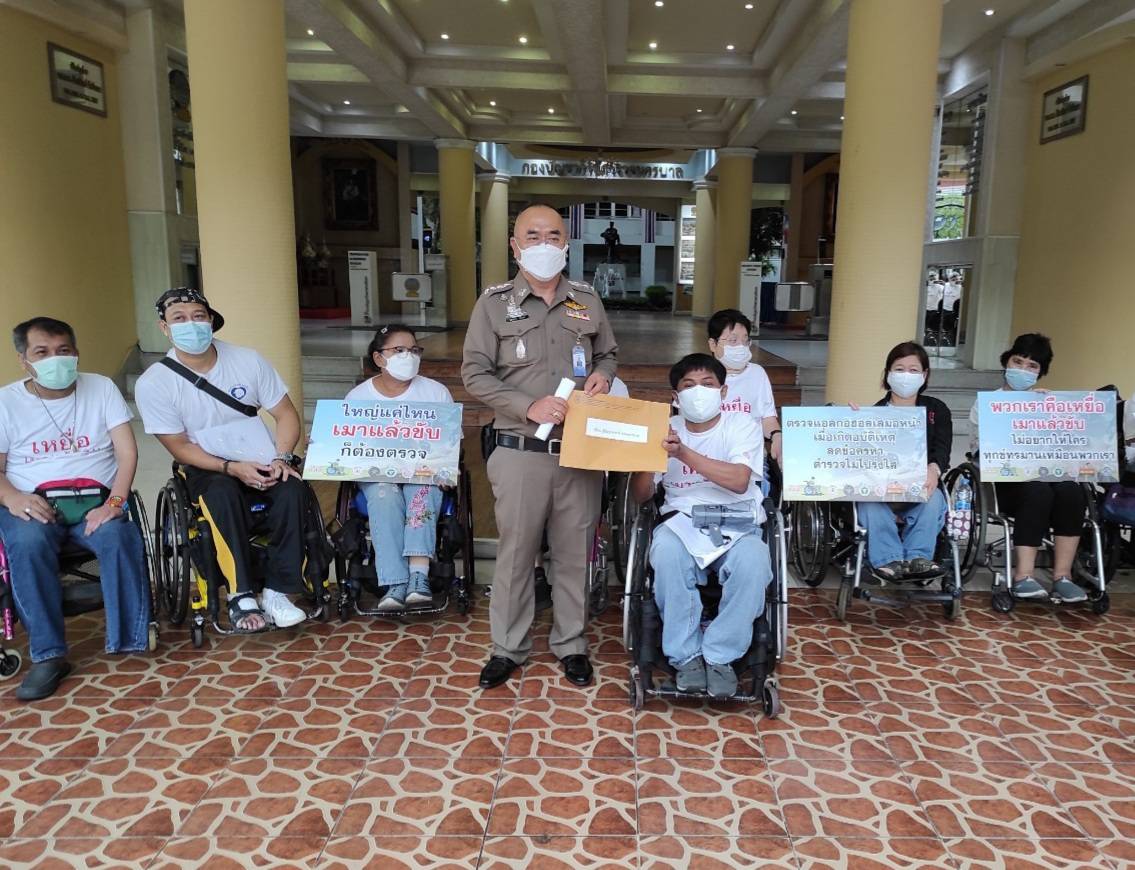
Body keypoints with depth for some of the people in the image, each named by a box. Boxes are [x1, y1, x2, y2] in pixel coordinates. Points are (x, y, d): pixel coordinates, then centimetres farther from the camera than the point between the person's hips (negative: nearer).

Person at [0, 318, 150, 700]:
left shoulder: (101, 388, 8)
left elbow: (127, 452, 0)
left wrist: (113, 502, -16)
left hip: (97, 499, 0)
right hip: (34, 503, 0)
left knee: (117, 535, -33)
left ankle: (130, 639, -21)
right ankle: (48, 655, -23)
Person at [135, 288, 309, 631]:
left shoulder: (248, 360, -2)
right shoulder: (153, 383, -8)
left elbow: (286, 414, 3)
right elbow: (179, 447, -5)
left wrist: (281, 458, -15)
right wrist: (233, 468, -19)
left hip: (262, 463, 2)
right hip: (207, 468, -2)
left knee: (291, 488, -29)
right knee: (222, 493, -36)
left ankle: (276, 592, -21)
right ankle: (241, 595, -25)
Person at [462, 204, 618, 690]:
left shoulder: (587, 302, 9)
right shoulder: (494, 303, 0)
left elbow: (607, 354, 22)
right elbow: (475, 375, -3)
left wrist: (602, 375, -2)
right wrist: (530, 406, -15)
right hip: (521, 453, -2)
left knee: (574, 552, 11)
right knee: (516, 552, 7)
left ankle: (570, 645, 28)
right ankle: (508, 648, 24)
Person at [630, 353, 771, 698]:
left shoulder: (742, 425, 3)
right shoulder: (666, 431, 10)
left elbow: (739, 480, -16)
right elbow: (640, 495, 6)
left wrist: (684, 453, -25)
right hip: (683, 519, 1)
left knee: (752, 561, -34)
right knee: (666, 553, -34)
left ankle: (720, 656, -14)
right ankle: (686, 655, -18)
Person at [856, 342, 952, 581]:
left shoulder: (937, 410, 15)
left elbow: (942, 450, 0)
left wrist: (933, 470, -25)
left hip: (920, 488, 0)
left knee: (934, 499, -33)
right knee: (870, 501, -33)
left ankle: (918, 557, -33)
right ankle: (888, 560, -36)